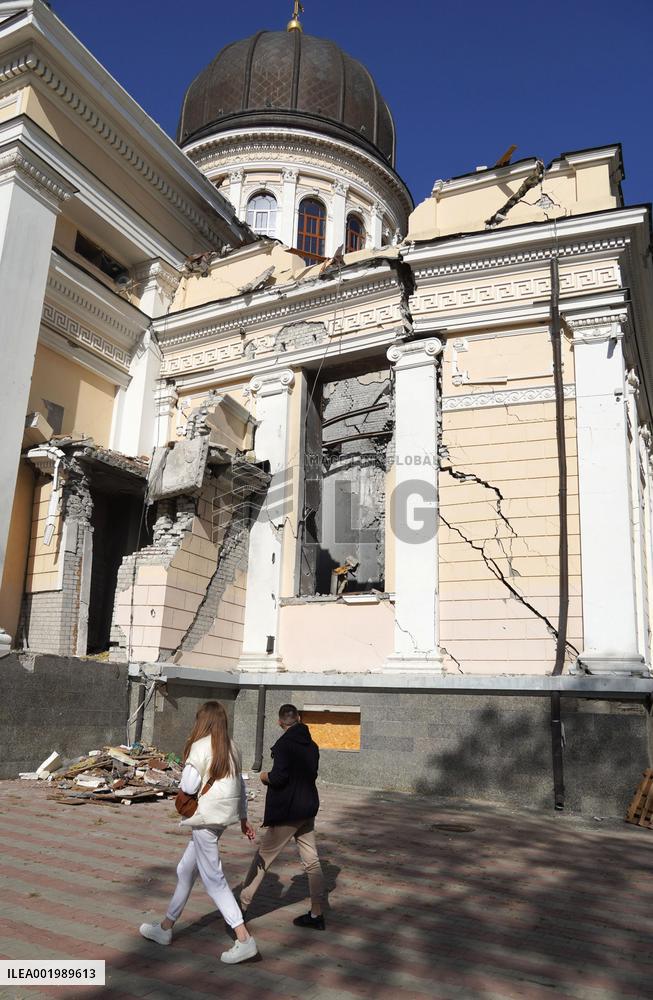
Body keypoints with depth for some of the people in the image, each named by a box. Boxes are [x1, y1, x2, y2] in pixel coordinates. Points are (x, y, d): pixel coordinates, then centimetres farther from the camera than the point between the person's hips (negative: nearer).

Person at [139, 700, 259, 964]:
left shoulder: (200, 746, -15)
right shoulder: (231, 748, 8)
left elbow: (188, 786, -17)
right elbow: (240, 786, 14)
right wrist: (243, 818, 22)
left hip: (205, 817, -8)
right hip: (224, 815, 8)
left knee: (213, 878, -2)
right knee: (186, 870, 21)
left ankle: (244, 940, -4)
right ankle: (165, 927, 35)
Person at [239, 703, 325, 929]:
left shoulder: (284, 744, -17)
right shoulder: (312, 746, 5)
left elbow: (279, 777, -23)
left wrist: (265, 777, -5)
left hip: (284, 812, -6)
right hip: (308, 809, 7)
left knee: (262, 859, 5)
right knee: (311, 860, 10)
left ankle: (241, 907, 14)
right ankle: (316, 914, 15)